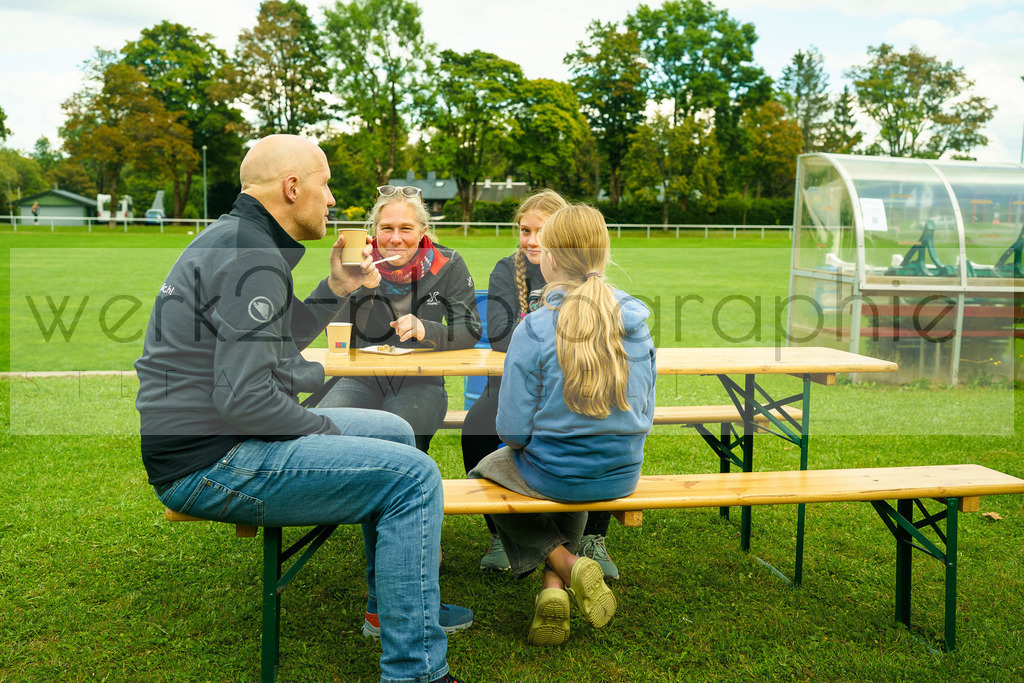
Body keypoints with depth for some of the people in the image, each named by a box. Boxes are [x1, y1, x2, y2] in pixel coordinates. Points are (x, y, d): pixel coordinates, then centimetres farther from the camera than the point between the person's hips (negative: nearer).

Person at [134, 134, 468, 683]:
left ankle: (393, 607, 28)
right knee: (413, 475, -16)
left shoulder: (230, 238, 14)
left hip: (212, 440, 11)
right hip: (208, 465, -11)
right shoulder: (252, 258, -19)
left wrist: (336, 289, 13)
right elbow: (243, 398, -26)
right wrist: (325, 429, -11)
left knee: (393, 431, 19)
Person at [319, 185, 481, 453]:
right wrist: (357, 287, -22)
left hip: (419, 383, -1)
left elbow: (470, 331, -6)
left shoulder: (446, 265, -1)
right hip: (361, 380, 1)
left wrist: (425, 330, -26)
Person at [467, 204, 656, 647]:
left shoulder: (534, 329, -18)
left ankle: (568, 565, 7)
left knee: (483, 473, 26)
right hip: (622, 475, 5)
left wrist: (523, 437, 7)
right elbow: (645, 415, 6)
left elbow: (513, 430, -15)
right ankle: (555, 589, 19)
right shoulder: (635, 322, -3)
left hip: (552, 474, -5)